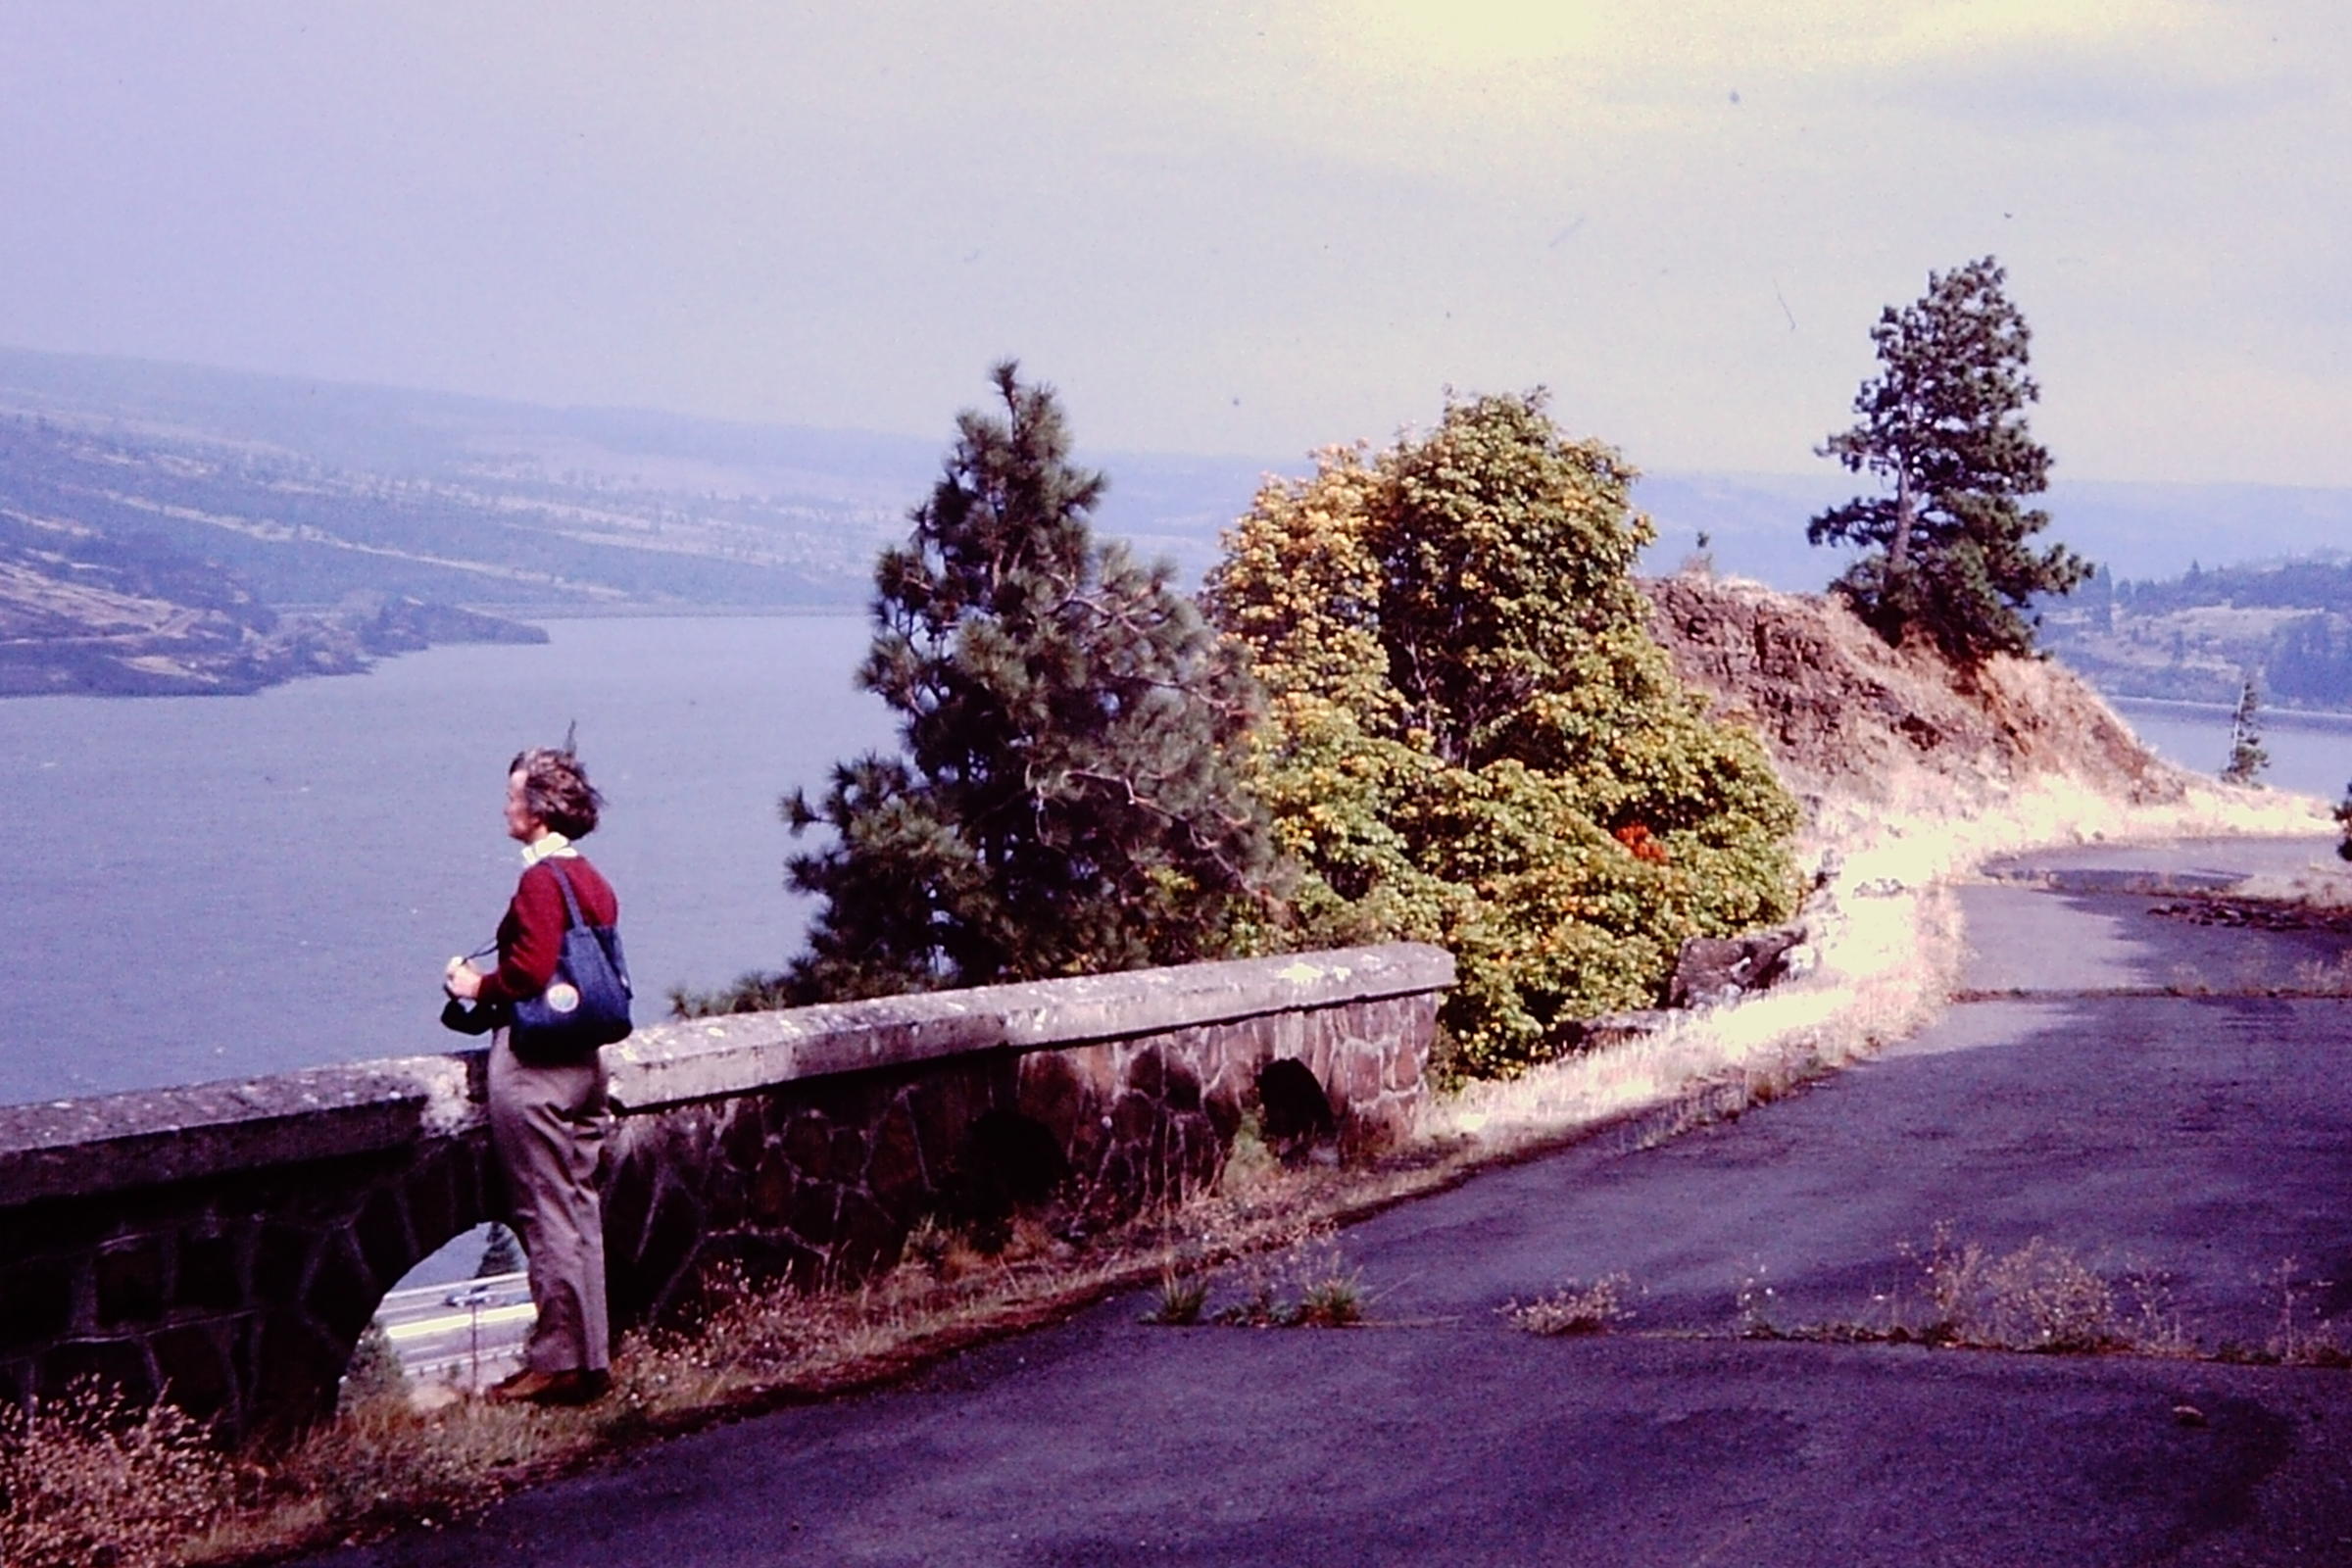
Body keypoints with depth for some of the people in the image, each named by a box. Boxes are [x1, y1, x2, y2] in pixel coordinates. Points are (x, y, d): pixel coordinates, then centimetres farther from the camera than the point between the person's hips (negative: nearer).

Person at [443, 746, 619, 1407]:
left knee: (547, 1216, -5)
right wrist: (489, 985, 19)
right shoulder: (593, 881, 13)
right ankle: (592, 1358, 15)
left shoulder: (541, 881, -15)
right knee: (581, 1212, 11)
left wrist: (476, 987, -4)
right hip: (584, 1060, 9)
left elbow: (529, 973, -22)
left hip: (535, 1061, -9)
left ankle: (558, 1363, -2)